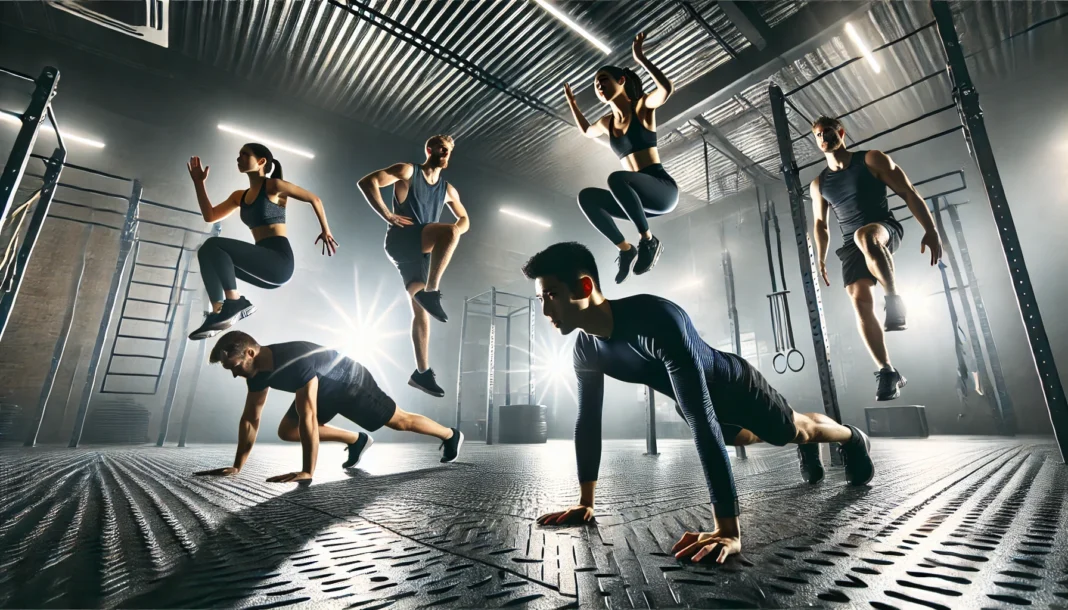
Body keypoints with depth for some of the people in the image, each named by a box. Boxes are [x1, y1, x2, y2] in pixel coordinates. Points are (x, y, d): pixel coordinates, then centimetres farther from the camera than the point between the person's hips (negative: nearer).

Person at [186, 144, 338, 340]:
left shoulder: (273, 186, 0)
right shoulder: (239, 196, 21)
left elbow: (315, 199, 2)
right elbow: (210, 216, 20)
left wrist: (326, 231, 1)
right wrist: (199, 183, 16)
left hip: (279, 261, -7)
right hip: (263, 266, 8)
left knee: (213, 245, -17)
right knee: (206, 253, 2)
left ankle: (235, 302, -16)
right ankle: (218, 312, -9)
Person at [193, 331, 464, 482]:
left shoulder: (296, 361, -40)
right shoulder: (258, 371, -13)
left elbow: (308, 418, -41)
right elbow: (250, 419, -4)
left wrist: (307, 472, -38)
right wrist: (237, 466, -4)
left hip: (353, 384, -8)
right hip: (327, 391, 8)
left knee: (399, 421, 2)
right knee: (286, 431, 8)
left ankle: (451, 435, 24)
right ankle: (357, 441, 19)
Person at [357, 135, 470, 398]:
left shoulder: (448, 189, 21)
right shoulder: (407, 171, 5)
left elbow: (464, 219, 28)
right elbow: (367, 181, -3)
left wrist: (453, 231, 5)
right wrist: (387, 215, -12)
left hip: (422, 252, 6)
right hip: (400, 241, -5)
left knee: (421, 312, 0)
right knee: (449, 231, -32)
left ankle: (421, 372, 2)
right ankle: (430, 291, -29)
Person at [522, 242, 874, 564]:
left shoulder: (656, 321, -47)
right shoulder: (586, 349, -22)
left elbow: (702, 420, -50)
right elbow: (588, 422, -14)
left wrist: (728, 530, -50)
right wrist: (585, 503, -10)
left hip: (736, 387, -6)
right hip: (702, 399, 7)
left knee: (797, 429, 22)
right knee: (750, 437, 33)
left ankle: (852, 438, 56)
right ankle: (807, 450, 65)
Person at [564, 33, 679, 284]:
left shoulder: (642, 106, 2)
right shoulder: (607, 122, 18)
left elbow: (667, 87, -20)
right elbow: (586, 131, 40)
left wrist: (640, 58, -16)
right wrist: (572, 103, 34)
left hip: (663, 189, -6)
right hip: (639, 198, 6)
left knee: (616, 178, -33)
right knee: (586, 196, -11)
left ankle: (649, 241, -20)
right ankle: (626, 249, -10)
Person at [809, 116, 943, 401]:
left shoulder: (871, 159, 4)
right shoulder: (818, 183, 14)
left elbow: (908, 193, -1)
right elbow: (820, 224, 20)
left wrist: (931, 230, -11)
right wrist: (821, 258, 12)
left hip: (885, 228, -4)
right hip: (852, 244, 4)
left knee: (865, 235, -42)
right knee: (860, 302, -12)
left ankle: (894, 299, -24)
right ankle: (887, 371, -5)